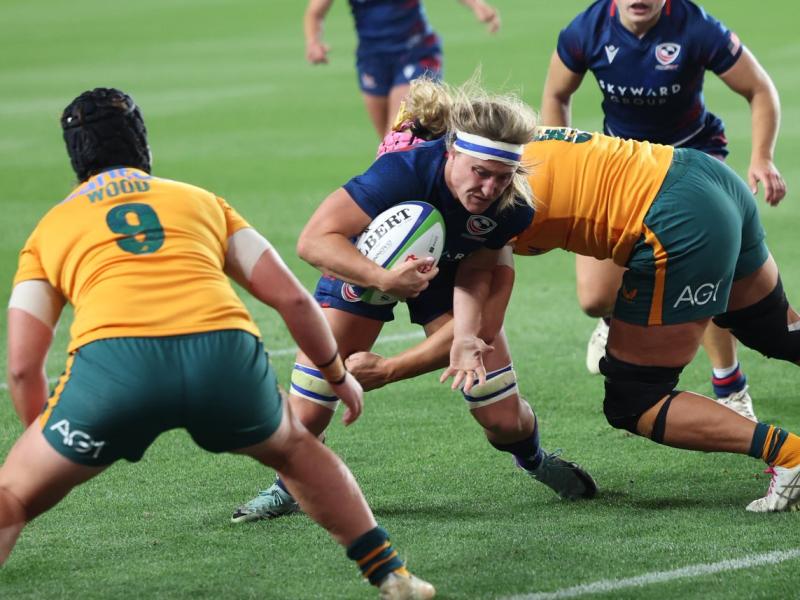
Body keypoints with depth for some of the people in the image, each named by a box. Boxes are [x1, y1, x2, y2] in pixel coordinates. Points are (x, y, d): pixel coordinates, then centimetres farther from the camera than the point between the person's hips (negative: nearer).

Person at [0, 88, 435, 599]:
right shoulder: (202, 202, 30)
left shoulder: (50, 229, 26)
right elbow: (292, 297, 24)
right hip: (226, 352, 2)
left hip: (113, 359, -2)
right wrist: (338, 375, 38)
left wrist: (42, 436, 33)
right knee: (295, 449, 33)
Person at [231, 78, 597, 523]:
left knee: (504, 420, -4)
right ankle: (290, 488, 21)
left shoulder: (512, 207, -30)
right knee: (307, 415, -11)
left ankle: (534, 459, 32)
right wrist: (383, 279, -54)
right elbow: (313, 240, -40)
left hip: (450, 273, 2)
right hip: (364, 265, -2)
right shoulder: (405, 170, -41)